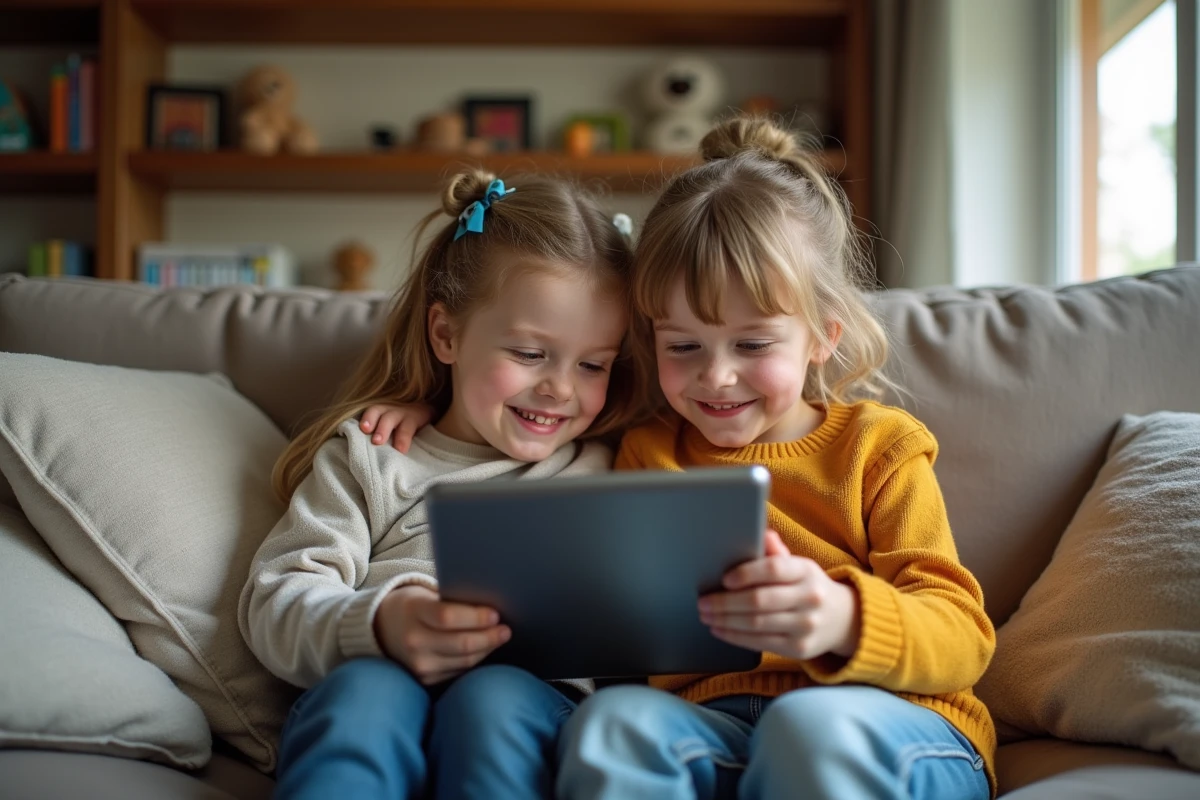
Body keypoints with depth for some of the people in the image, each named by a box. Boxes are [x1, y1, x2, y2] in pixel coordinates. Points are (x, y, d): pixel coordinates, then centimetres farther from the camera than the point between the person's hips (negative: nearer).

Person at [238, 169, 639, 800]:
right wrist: (374, 626, -16)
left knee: (493, 700, -34)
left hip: (535, 697, 1)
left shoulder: (607, 475, 22)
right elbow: (275, 599, 6)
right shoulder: (368, 457, 18)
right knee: (365, 689, -34)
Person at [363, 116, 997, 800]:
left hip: (891, 727, -2)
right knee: (614, 720, -30)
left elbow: (962, 638, -2)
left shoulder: (877, 446, 8)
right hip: (709, 731, 3)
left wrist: (846, 619, -23)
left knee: (817, 722, -37)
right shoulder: (644, 451, 20)